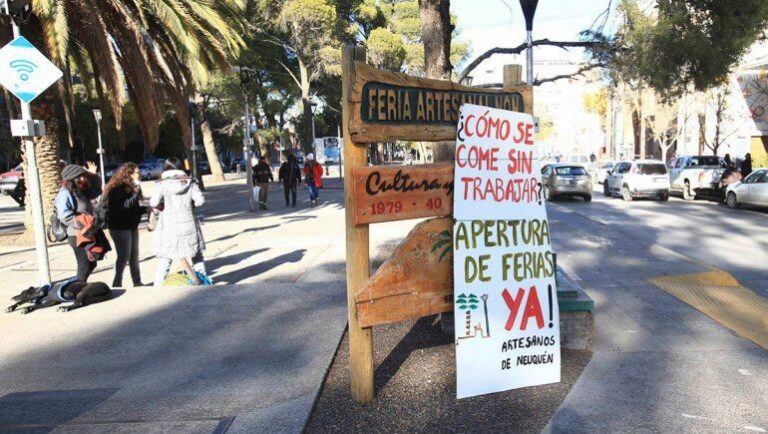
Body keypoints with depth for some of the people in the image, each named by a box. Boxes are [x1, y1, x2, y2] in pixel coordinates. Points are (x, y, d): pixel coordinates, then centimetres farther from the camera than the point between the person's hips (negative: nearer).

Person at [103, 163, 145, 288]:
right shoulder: (117, 189, -16)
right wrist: (135, 193, -31)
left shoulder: (131, 188, 11)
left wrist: (146, 209, 7)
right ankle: (117, 284, 8)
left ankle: (137, 282, 20)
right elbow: (125, 205, -29)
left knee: (134, 255, 12)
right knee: (124, 256, -4)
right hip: (120, 227, -9)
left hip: (132, 226, 9)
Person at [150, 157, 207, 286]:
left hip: (169, 228, -2)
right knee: (197, 256, 17)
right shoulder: (189, 183, 1)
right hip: (188, 226, 2)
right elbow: (200, 200, -8)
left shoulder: (162, 185, -4)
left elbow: (154, 202, -15)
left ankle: (158, 286, 5)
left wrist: (161, 207, 5)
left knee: (164, 259, 5)